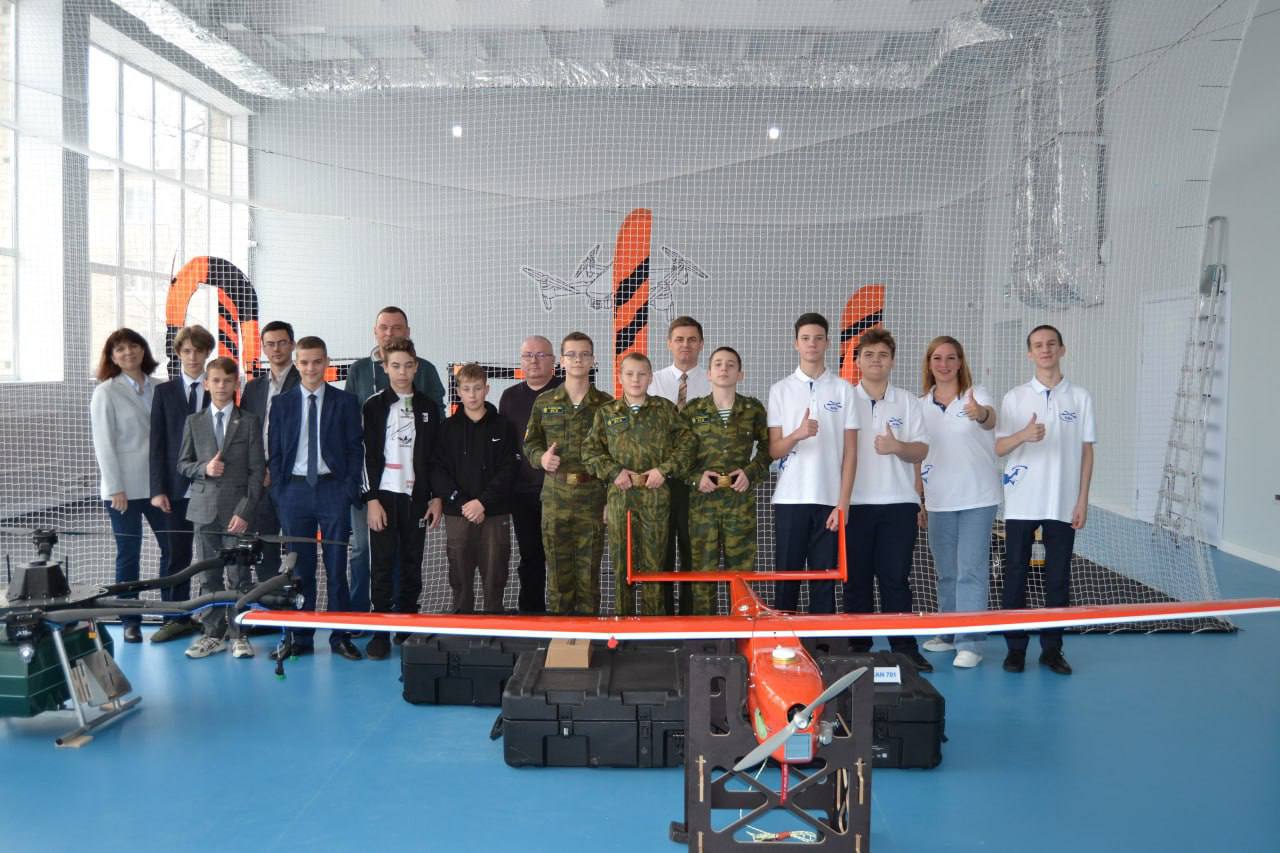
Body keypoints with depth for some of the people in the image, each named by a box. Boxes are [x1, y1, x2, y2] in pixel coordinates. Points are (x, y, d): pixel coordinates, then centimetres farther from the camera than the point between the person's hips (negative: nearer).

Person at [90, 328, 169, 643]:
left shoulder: (158, 389, 8)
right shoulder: (106, 392, -1)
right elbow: (104, 444, -5)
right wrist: (115, 488, -10)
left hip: (159, 483, 3)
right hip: (125, 487, -3)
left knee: (173, 549, 1)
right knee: (129, 555, 3)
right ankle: (130, 621, 12)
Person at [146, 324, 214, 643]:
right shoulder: (164, 391, 8)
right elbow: (157, 443, 4)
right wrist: (158, 489, -2)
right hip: (177, 486, 1)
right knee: (176, 555, 4)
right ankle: (177, 618, 12)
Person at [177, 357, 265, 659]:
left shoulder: (250, 421, 2)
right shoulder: (194, 422, 10)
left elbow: (258, 470, -2)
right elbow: (183, 464, 12)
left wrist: (245, 511, -10)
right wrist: (204, 469, -10)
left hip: (237, 509, -2)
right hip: (205, 508, 2)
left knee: (239, 575, -2)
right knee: (210, 575, 8)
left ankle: (239, 634, 9)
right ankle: (213, 634, 17)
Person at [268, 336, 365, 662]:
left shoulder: (345, 402, 4)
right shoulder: (282, 404, 8)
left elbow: (355, 449, 3)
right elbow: (274, 452, 9)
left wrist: (349, 490, -6)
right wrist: (279, 492, 0)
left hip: (333, 490, -1)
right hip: (295, 489, 1)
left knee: (336, 567, 1)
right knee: (300, 567, 6)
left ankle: (341, 636, 9)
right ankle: (299, 638, 14)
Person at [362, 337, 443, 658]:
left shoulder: (428, 407, 8)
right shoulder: (374, 406, 1)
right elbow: (367, 456, -3)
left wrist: (436, 497, 3)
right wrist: (372, 499, -9)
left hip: (416, 496, 2)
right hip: (384, 495, -2)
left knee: (412, 565, 6)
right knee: (382, 565, -2)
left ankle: (408, 628, 16)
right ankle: (380, 632, 4)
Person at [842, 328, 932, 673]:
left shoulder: (908, 401, 10)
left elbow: (920, 451, 6)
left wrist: (897, 447, -15)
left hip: (898, 502, 0)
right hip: (855, 502, 0)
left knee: (896, 577, 0)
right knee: (856, 579, 3)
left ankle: (904, 647, 6)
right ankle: (858, 648, 11)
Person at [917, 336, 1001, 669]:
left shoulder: (977, 395, -6)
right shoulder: (921, 405, 6)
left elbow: (991, 420, -30)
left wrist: (981, 414, -53)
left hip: (977, 500, -4)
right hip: (939, 502, 4)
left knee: (972, 571, -4)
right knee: (945, 571, 13)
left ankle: (970, 643, 1)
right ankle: (948, 634, 27)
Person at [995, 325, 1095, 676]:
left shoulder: (1080, 397, 5)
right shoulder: (1015, 397, 3)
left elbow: (1087, 451, 5)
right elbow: (999, 448, 1)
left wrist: (1082, 500, -1)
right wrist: (1024, 435, -20)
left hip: (1063, 505, 1)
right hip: (1021, 504, 0)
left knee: (1059, 578, 5)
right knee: (1015, 575, 2)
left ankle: (1052, 648, 16)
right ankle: (1016, 647, 12)